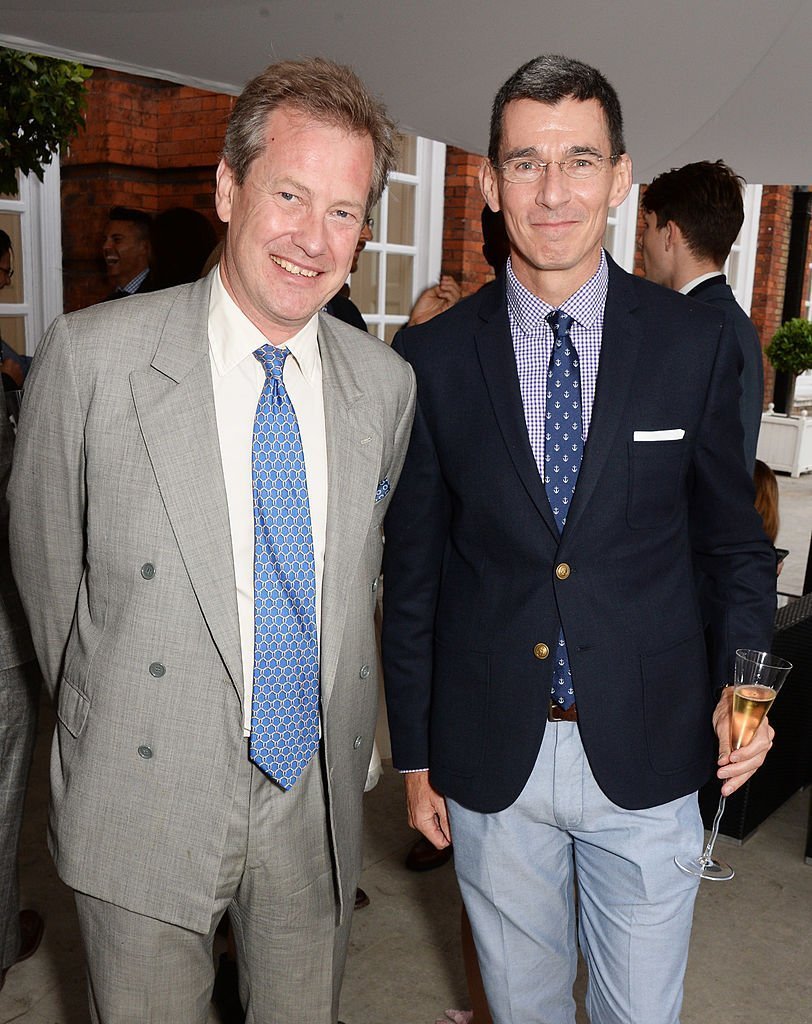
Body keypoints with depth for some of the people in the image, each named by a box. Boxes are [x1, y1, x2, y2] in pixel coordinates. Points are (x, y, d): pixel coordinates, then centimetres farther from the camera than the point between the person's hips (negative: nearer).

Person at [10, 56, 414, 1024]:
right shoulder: (90, 355, -14)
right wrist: (107, 720, 4)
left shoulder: (384, 382, -2)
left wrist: (342, 733, 11)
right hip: (145, 796, -3)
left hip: (317, 799, 3)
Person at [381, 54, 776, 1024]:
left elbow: (731, 534, 6)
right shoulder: (434, 355, -5)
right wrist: (414, 755, 4)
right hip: (489, 758, 1)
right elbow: (411, 567, 0)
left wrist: (740, 683, -8)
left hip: (648, 756, 0)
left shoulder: (695, 342, -5)